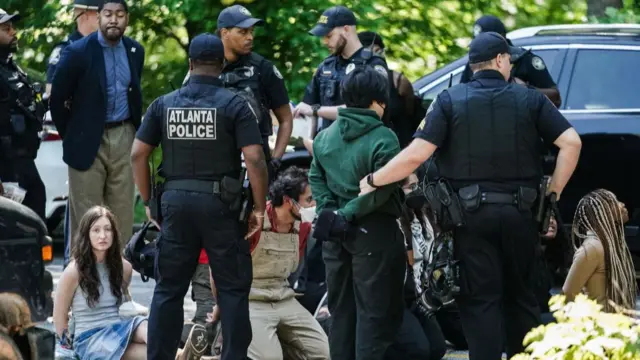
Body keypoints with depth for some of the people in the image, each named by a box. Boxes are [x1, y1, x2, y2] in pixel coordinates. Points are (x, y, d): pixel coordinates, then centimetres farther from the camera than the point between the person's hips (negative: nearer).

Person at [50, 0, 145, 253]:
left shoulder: (136, 51, 6)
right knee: (86, 218, -1)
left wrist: (134, 132, 15)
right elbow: (58, 99, -4)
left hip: (124, 138, 4)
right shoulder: (78, 52, -11)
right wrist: (70, 136, 2)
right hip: (89, 141, -4)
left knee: (122, 213, 6)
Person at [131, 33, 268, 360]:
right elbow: (254, 159, -11)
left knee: (168, 288, 10)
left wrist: (149, 202, 12)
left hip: (176, 201, 3)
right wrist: (260, 207, -3)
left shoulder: (164, 104, 5)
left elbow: (137, 155, 3)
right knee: (233, 289, 5)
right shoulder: (234, 104, -4)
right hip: (219, 203, -3)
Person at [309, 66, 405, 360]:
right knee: (374, 310, -2)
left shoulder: (324, 137, 8)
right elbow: (381, 190, -19)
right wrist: (349, 214, -11)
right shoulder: (383, 139, -14)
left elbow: (316, 179, 8)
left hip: (336, 233, 6)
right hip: (374, 232, -6)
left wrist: (328, 210, -1)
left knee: (341, 309, 15)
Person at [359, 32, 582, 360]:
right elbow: (571, 142, -6)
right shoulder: (529, 99, 2)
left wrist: (373, 181, 0)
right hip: (519, 213, 1)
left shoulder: (450, 101, -2)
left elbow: (416, 154, -11)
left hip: (471, 213, -1)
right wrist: (553, 195, 3)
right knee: (521, 296, 16)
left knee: (480, 301, 1)